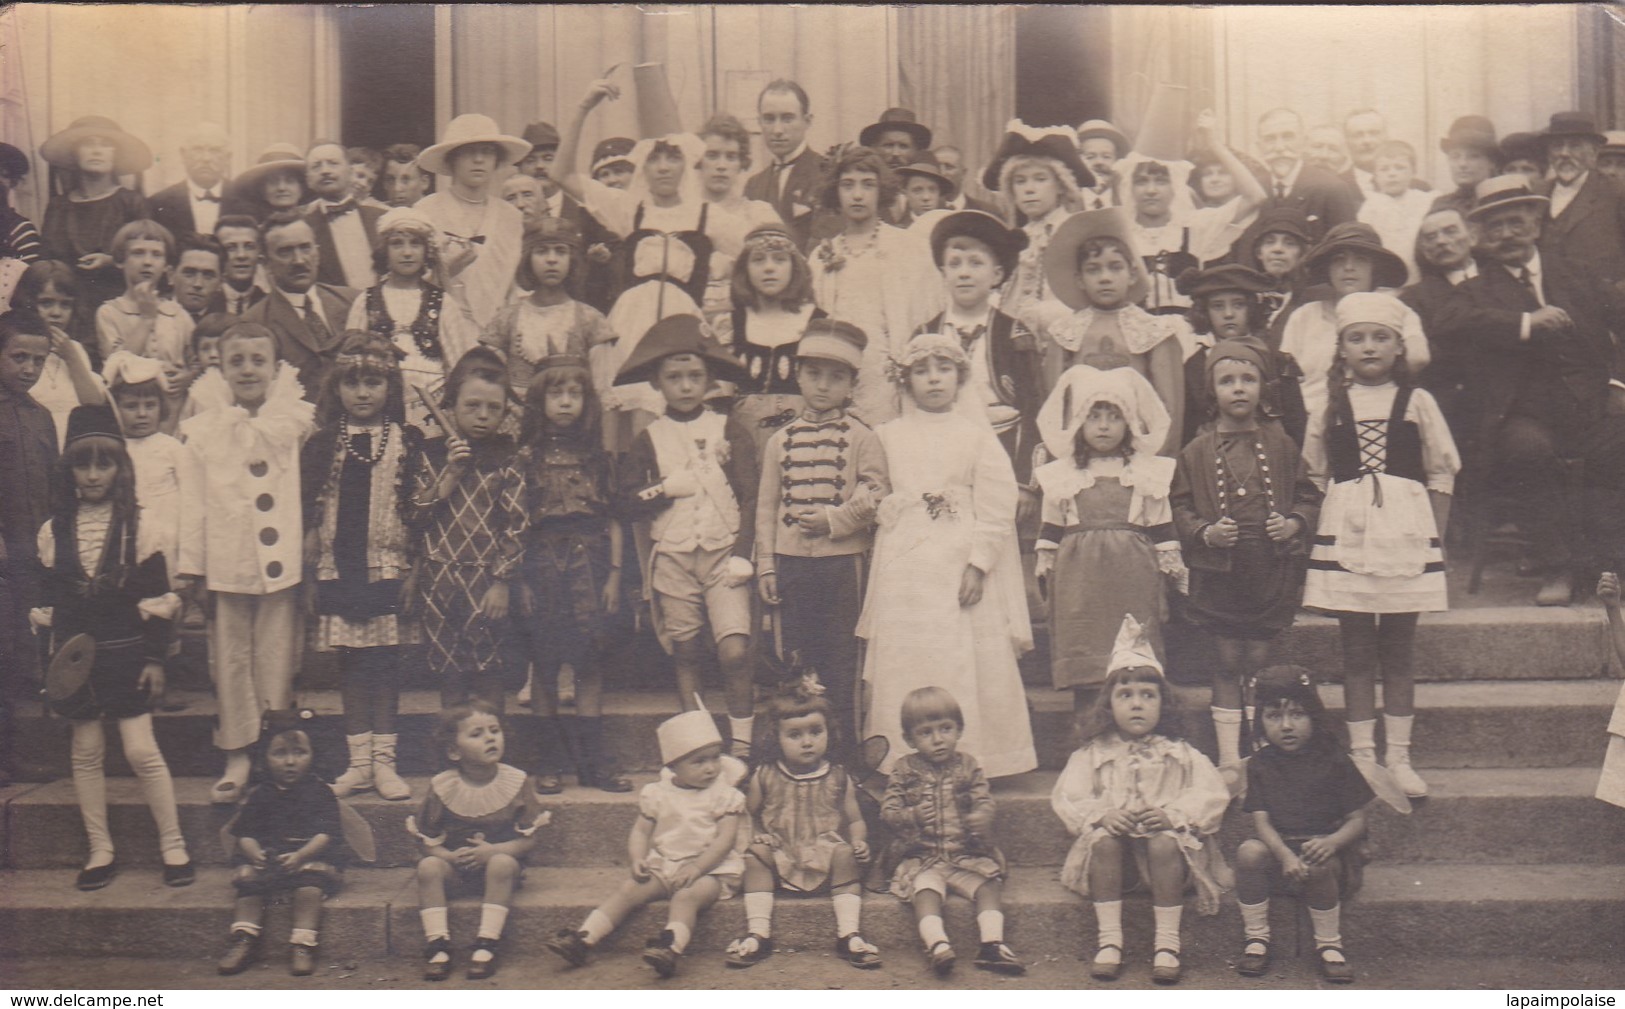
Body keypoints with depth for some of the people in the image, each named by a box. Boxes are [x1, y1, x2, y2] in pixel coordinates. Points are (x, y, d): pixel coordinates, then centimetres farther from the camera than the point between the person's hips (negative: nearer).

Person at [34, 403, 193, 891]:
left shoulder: (136, 527, -2)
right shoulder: (55, 530, 4)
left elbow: (157, 598, -1)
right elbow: (46, 598, 10)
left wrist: (155, 657, -5)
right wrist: (53, 657, 4)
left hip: (126, 652, -3)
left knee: (141, 750, -6)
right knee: (87, 750, 7)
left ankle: (173, 846, 7)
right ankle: (100, 851, 18)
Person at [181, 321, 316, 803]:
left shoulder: (292, 424, 4)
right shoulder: (202, 429, 6)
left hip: (280, 563, -1)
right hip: (224, 565, 1)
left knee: (276, 662, 4)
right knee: (229, 661, 8)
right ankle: (237, 757, 20)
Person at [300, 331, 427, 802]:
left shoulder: (407, 442, 2)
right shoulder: (323, 445, 6)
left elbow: (419, 511, 1)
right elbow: (311, 515, 7)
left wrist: (414, 568, -3)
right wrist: (309, 572, 4)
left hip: (388, 567, -2)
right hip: (339, 568, 2)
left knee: (385, 661, 3)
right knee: (351, 662, 7)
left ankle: (384, 762, 11)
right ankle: (359, 761, 14)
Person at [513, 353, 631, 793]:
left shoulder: (598, 458, 9)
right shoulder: (527, 458, 3)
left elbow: (613, 521, 9)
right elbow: (515, 523, 0)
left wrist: (614, 574, 2)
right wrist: (520, 580, -7)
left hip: (589, 564, 2)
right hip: (542, 566, -1)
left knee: (590, 665, 2)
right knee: (544, 666, 2)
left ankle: (592, 761, 8)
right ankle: (550, 760, 11)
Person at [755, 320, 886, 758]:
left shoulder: (861, 437, -1)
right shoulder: (780, 440, 8)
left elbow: (876, 493, -5)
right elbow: (766, 505, 9)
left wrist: (834, 518, -16)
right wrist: (765, 564, 6)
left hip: (842, 559, -3)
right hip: (791, 560, 3)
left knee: (841, 656, 4)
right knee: (793, 656, 9)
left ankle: (843, 744, 13)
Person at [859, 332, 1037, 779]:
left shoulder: (978, 435, 4)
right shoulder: (888, 436, 11)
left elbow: (997, 506, -2)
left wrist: (979, 563, -10)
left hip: (960, 565, -2)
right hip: (903, 570, 2)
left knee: (965, 667, -2)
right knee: (902, 664, 3)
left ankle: (970, 763, 8)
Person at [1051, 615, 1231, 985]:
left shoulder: (1181, 754, 7)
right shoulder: (1093, 754, 7)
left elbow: (1211, 796, -2)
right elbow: (1067, 798, 0)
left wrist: (1172, 815, -19)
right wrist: (1101, 815, -18)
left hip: (1164, 834, -1)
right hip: (1111, 834, 1)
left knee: (1165, 843, -33)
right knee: (1102, 840, -31)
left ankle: (1167, 943, -27)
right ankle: (1108, 940, -26)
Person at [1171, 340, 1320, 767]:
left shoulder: (1280, 444, 5)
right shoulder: (1197, 451, 1)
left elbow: (1308, 495, 12)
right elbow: (1180, 506, 4)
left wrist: (1295, 524, -6)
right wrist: (1205, 532, -12)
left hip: (1272, 567, 1)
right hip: (1219, 570, 0)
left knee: (1259, 659, 4)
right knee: (1227, 660, 4)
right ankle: (1228, 754, 12)